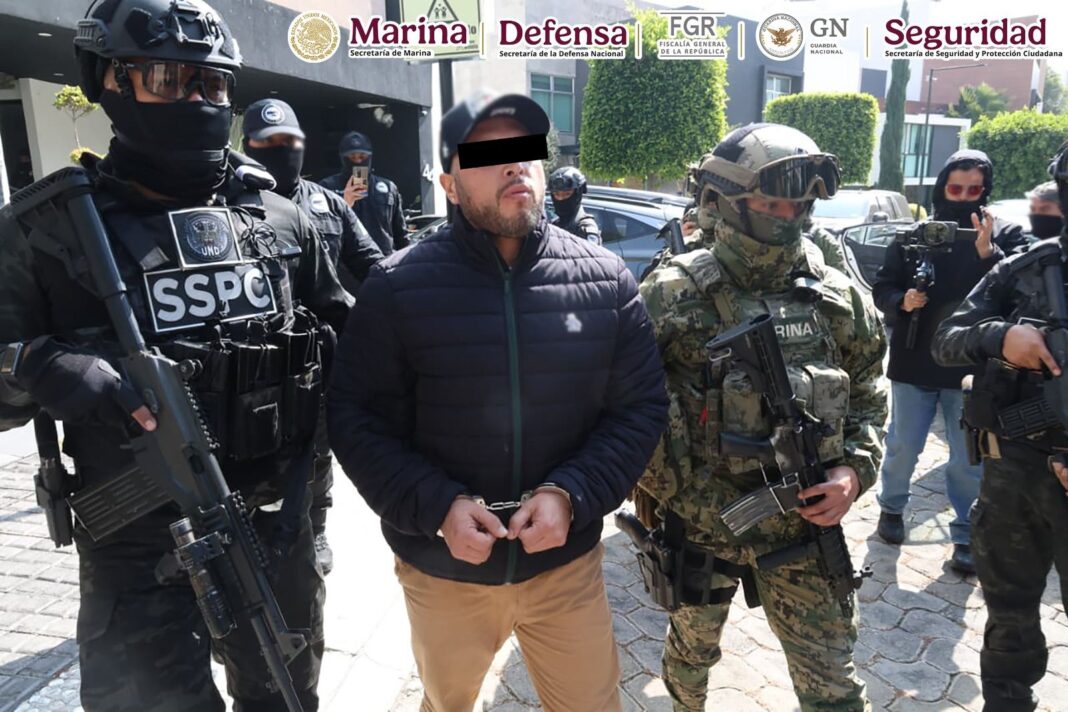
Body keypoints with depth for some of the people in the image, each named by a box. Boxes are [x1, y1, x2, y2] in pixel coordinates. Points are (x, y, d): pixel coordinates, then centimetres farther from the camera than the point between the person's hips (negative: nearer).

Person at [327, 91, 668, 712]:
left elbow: (641, 407, -3)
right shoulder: (400, 286, -11)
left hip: (567, 561, 1)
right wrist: (436, 507, -20)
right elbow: (357, 419, -8)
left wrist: (571, 494, -17)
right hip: (442, 568, 0)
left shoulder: (606, 279, -6)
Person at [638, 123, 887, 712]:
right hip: (699, 525, -2)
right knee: (692, 650, 23)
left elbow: (867, 394, 10)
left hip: (805, 523, 3)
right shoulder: (672, 297, -14)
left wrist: (855, 469, -6)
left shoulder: (836, 297, -1)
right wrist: (688, 496, -15)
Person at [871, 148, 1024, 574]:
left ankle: (965, 535, 24)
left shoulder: (1006, 235, -1)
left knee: (969, 461, 9)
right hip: (914, 364, 1)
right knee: (902, 448, 13)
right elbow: (882, 289, 4)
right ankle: (891, 507, 37)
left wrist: (988, 253, -26)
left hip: (972, 368, 0)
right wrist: (902, 301, -16)